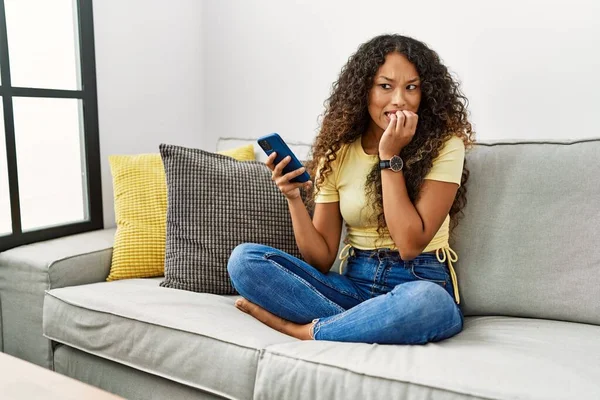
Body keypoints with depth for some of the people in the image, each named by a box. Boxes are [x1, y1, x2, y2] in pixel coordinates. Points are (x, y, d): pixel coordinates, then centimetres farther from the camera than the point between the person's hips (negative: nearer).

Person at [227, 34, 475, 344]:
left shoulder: (444, 146, -6)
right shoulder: (338, 151, 3)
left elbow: (410, 245, -16)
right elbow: (321, 260, 0)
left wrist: (391, 157, -15)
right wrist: (294, 199, -15)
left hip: (422, 285, -2)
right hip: (353, 284, 3)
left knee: (424, 300, -39)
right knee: (244, 258, -14)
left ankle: (301, 330, -15)